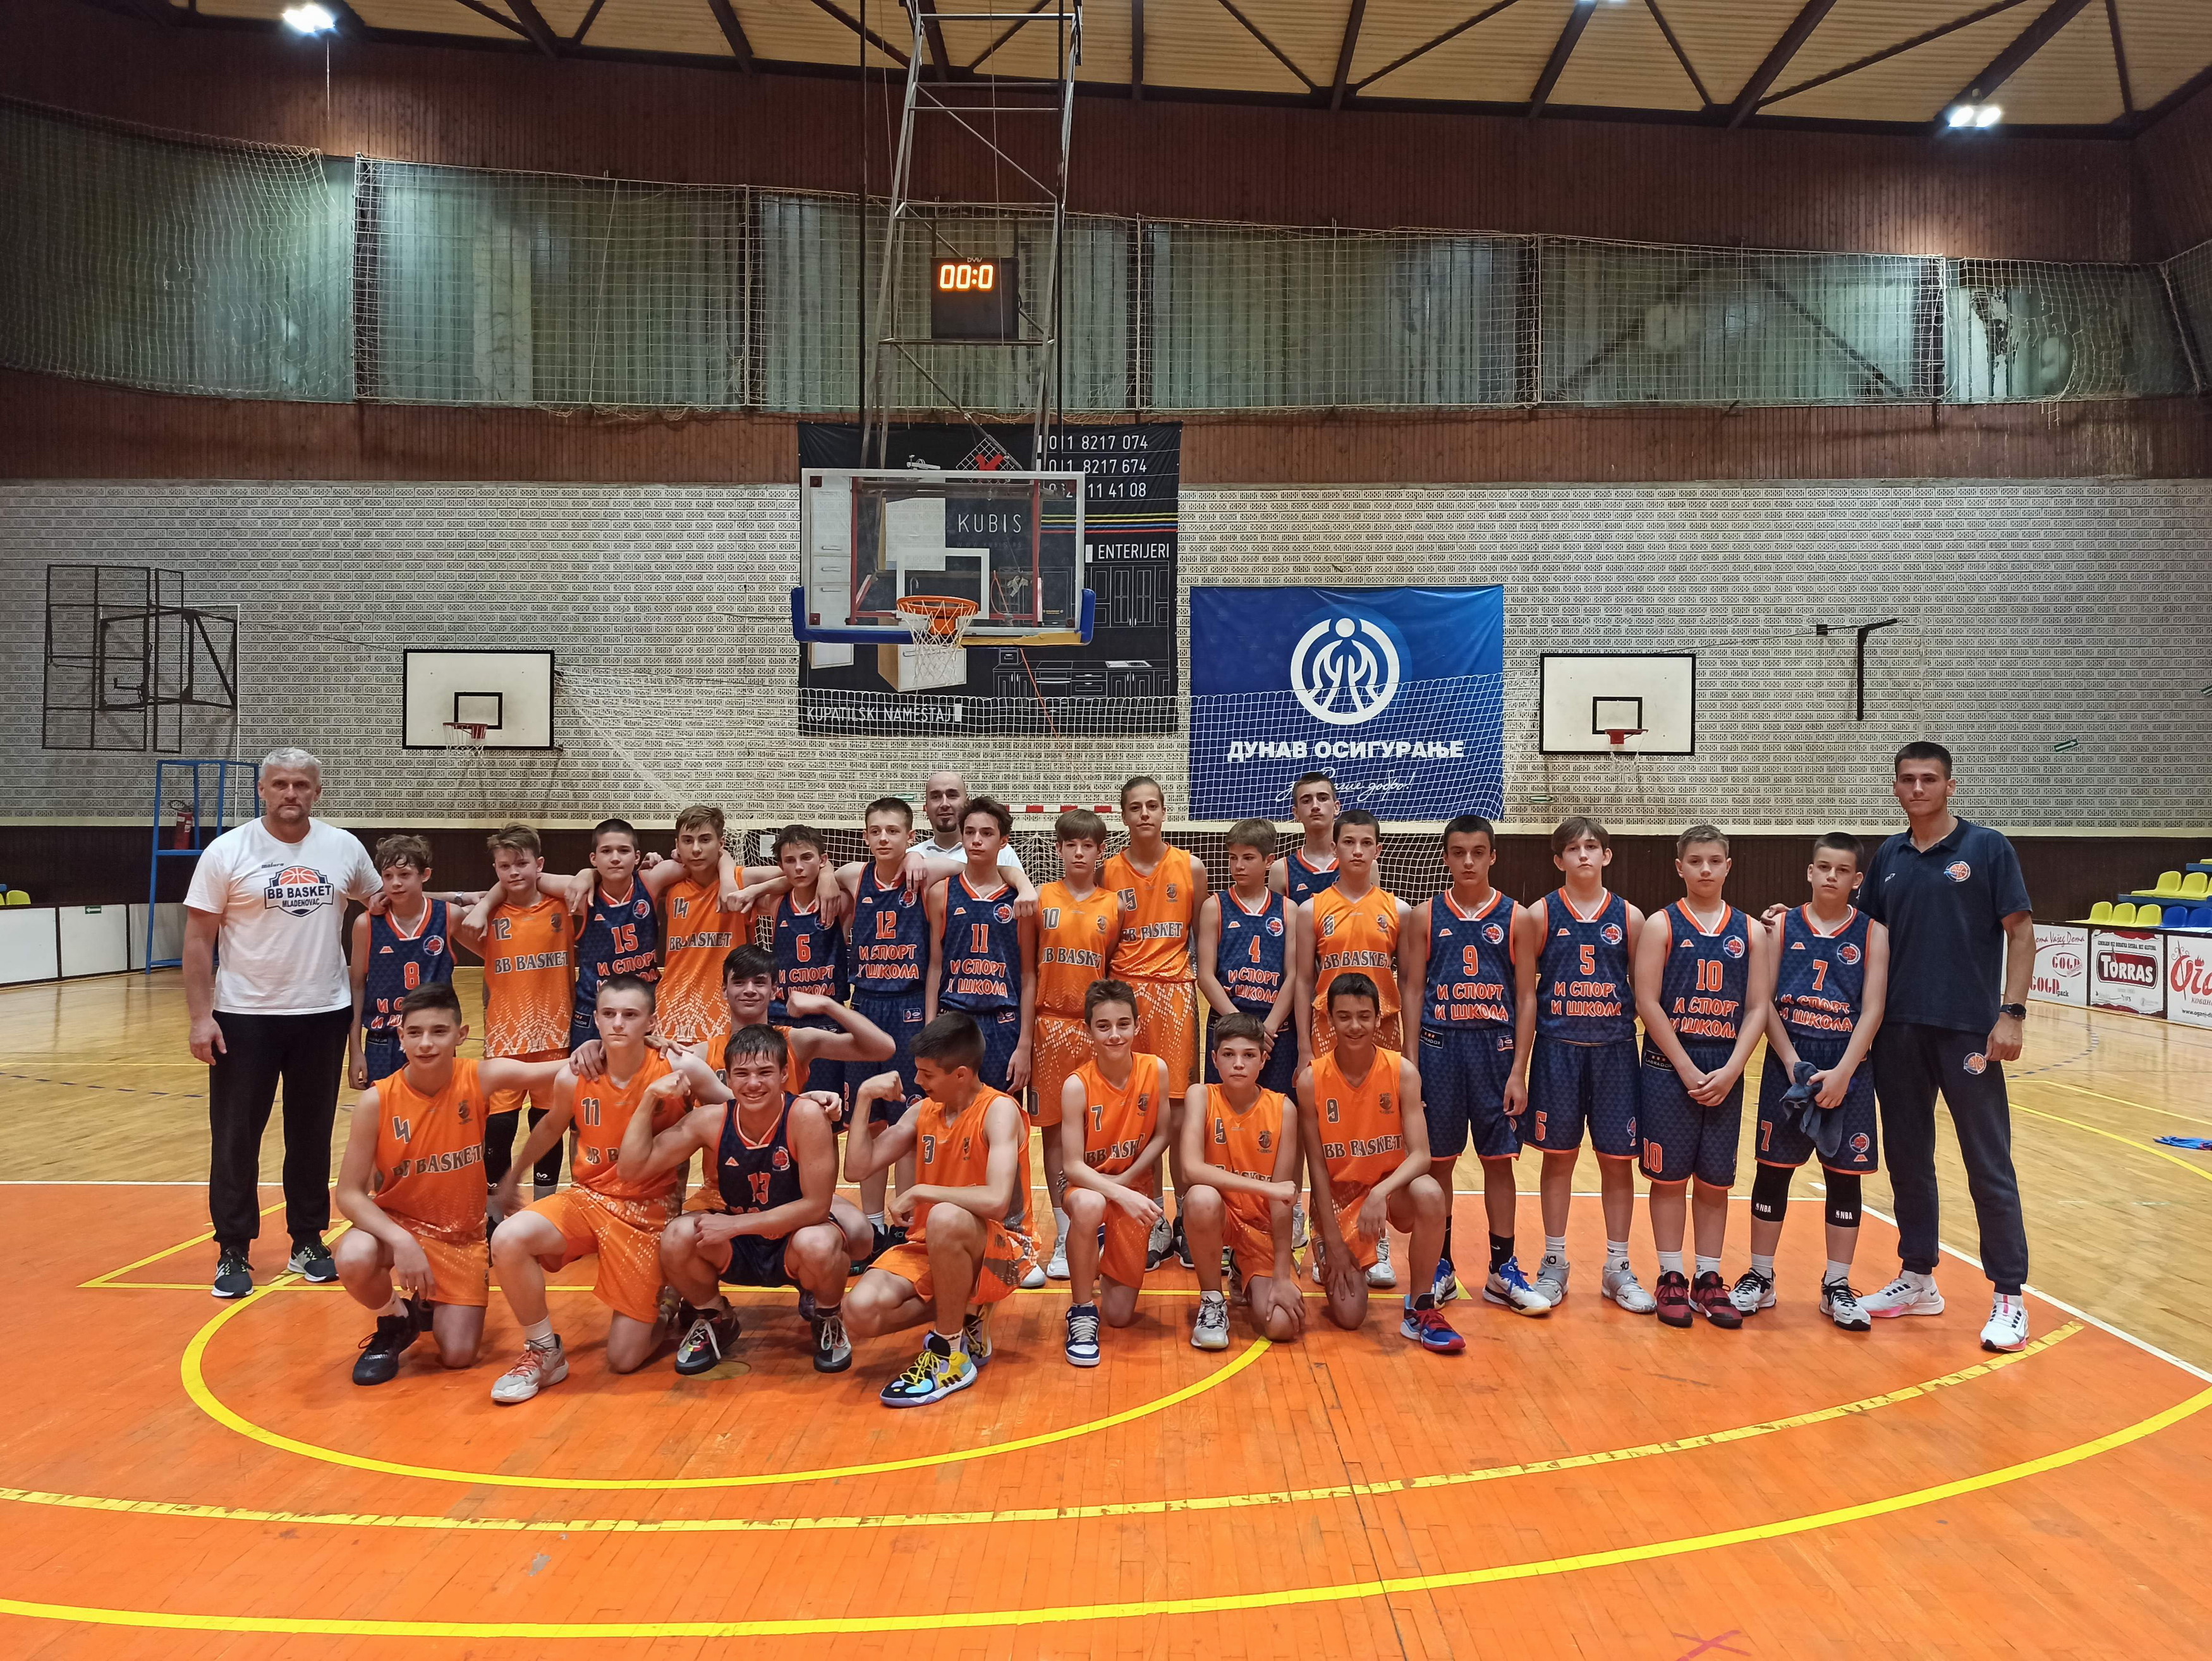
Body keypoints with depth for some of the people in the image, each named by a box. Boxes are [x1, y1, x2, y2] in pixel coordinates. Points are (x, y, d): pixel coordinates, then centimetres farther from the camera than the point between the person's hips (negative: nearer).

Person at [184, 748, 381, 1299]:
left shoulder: (344, 848, 0)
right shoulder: (227, 852, -6)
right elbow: (198, 940, -6)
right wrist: (201, 1016, -11)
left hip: (324, 1015, 2)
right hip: (244, 1018, -2)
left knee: (312, 1136, 12)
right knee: (235, 1140, 4)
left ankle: (308, 1241, 25)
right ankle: (233, 1252, 16)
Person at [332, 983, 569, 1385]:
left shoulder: (480, 1079, -16)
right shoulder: (377, 1101, -18)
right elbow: (349, 1194, -17)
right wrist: (401, 1241, -31)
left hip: (462, 1235, 1)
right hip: (396, 1222, -1)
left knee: (459, 1356, -7)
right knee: (353, 1260, -35)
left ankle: (427, 1307, 30)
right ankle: (395, 1321, 0)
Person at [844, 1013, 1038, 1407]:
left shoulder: (999, 1110, -16)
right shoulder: (923, 1111, 5)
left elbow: (996, 1200, -30)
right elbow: (857, 1169, 4)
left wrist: (920, 1191, -20)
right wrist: (865, 1099, -4)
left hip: (999, 1252, -6)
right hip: (930, 1247, 6)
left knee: (945, 1218, -40)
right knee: (861, 1312, -23)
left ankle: (952, 1355, -19)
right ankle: (964, 1315, 5)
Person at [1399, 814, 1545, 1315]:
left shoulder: (1514, 917, 2)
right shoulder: (1425, 916, 2)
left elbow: (1524, 995, 3)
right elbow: (1414, 992, 3)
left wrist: (1519, 1066, -3)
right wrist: (1412, 1063, -3)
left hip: (1495, 1045, 0)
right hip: (1440, 1046, 0)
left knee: (1499, 1158, 6)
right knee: (1437, 1161, 6)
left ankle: (1503, 1270, 17)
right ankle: (1440, 1267, 19)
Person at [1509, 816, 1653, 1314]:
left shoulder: (1629, 917, 2)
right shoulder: (1540, 915, -1)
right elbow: (1527, 997, 0)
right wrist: (1519, 1071, -2)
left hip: (1615, 1049, 1)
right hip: (1557, 1048, -1)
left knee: (1618, 1159, 6)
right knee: (1559, 1156, 7)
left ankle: (1618, 1268, 20)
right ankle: (1554, 1264, 21)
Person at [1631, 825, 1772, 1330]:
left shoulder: (1750, 931, 6)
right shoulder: (1661, 925, -2)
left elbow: (1757, 1008, 2)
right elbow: (1647, 1003, -8)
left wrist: (1729, 1071, -10)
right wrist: (1687, 1069, -13)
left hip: (1725, 1073, 2)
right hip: (1668, 1067, -2)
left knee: (1716, 1180, 8)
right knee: (1669, 1175, 3)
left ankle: (1709, 1279, 18)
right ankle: (1671, 1278, 13)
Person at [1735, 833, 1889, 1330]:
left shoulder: (1871, 932, 1)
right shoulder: (1783, 926, 3)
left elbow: (1872, 1009, -6)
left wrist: (1841, 1073, -16)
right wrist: (1793, 1064, -12)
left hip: (1847, 1069, 0)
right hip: (1788, 1062, 0)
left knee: (1845, 1174, 6)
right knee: (1773, 1168, 5)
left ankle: (1837, 1286, 18)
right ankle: (1760, 1277, 18)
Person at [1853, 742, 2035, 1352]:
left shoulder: (1987, 849, -2)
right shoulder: (1888, 857, 10)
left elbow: (2020, 933, -4)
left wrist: (2011, 1012, -12)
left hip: (1969, 1029, -4)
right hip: (1899, 1031, 5)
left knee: (1989, 1165, 0)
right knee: (1907, 1159, 11)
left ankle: (2009, 1297, 9)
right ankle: (1918, 1280, 23)